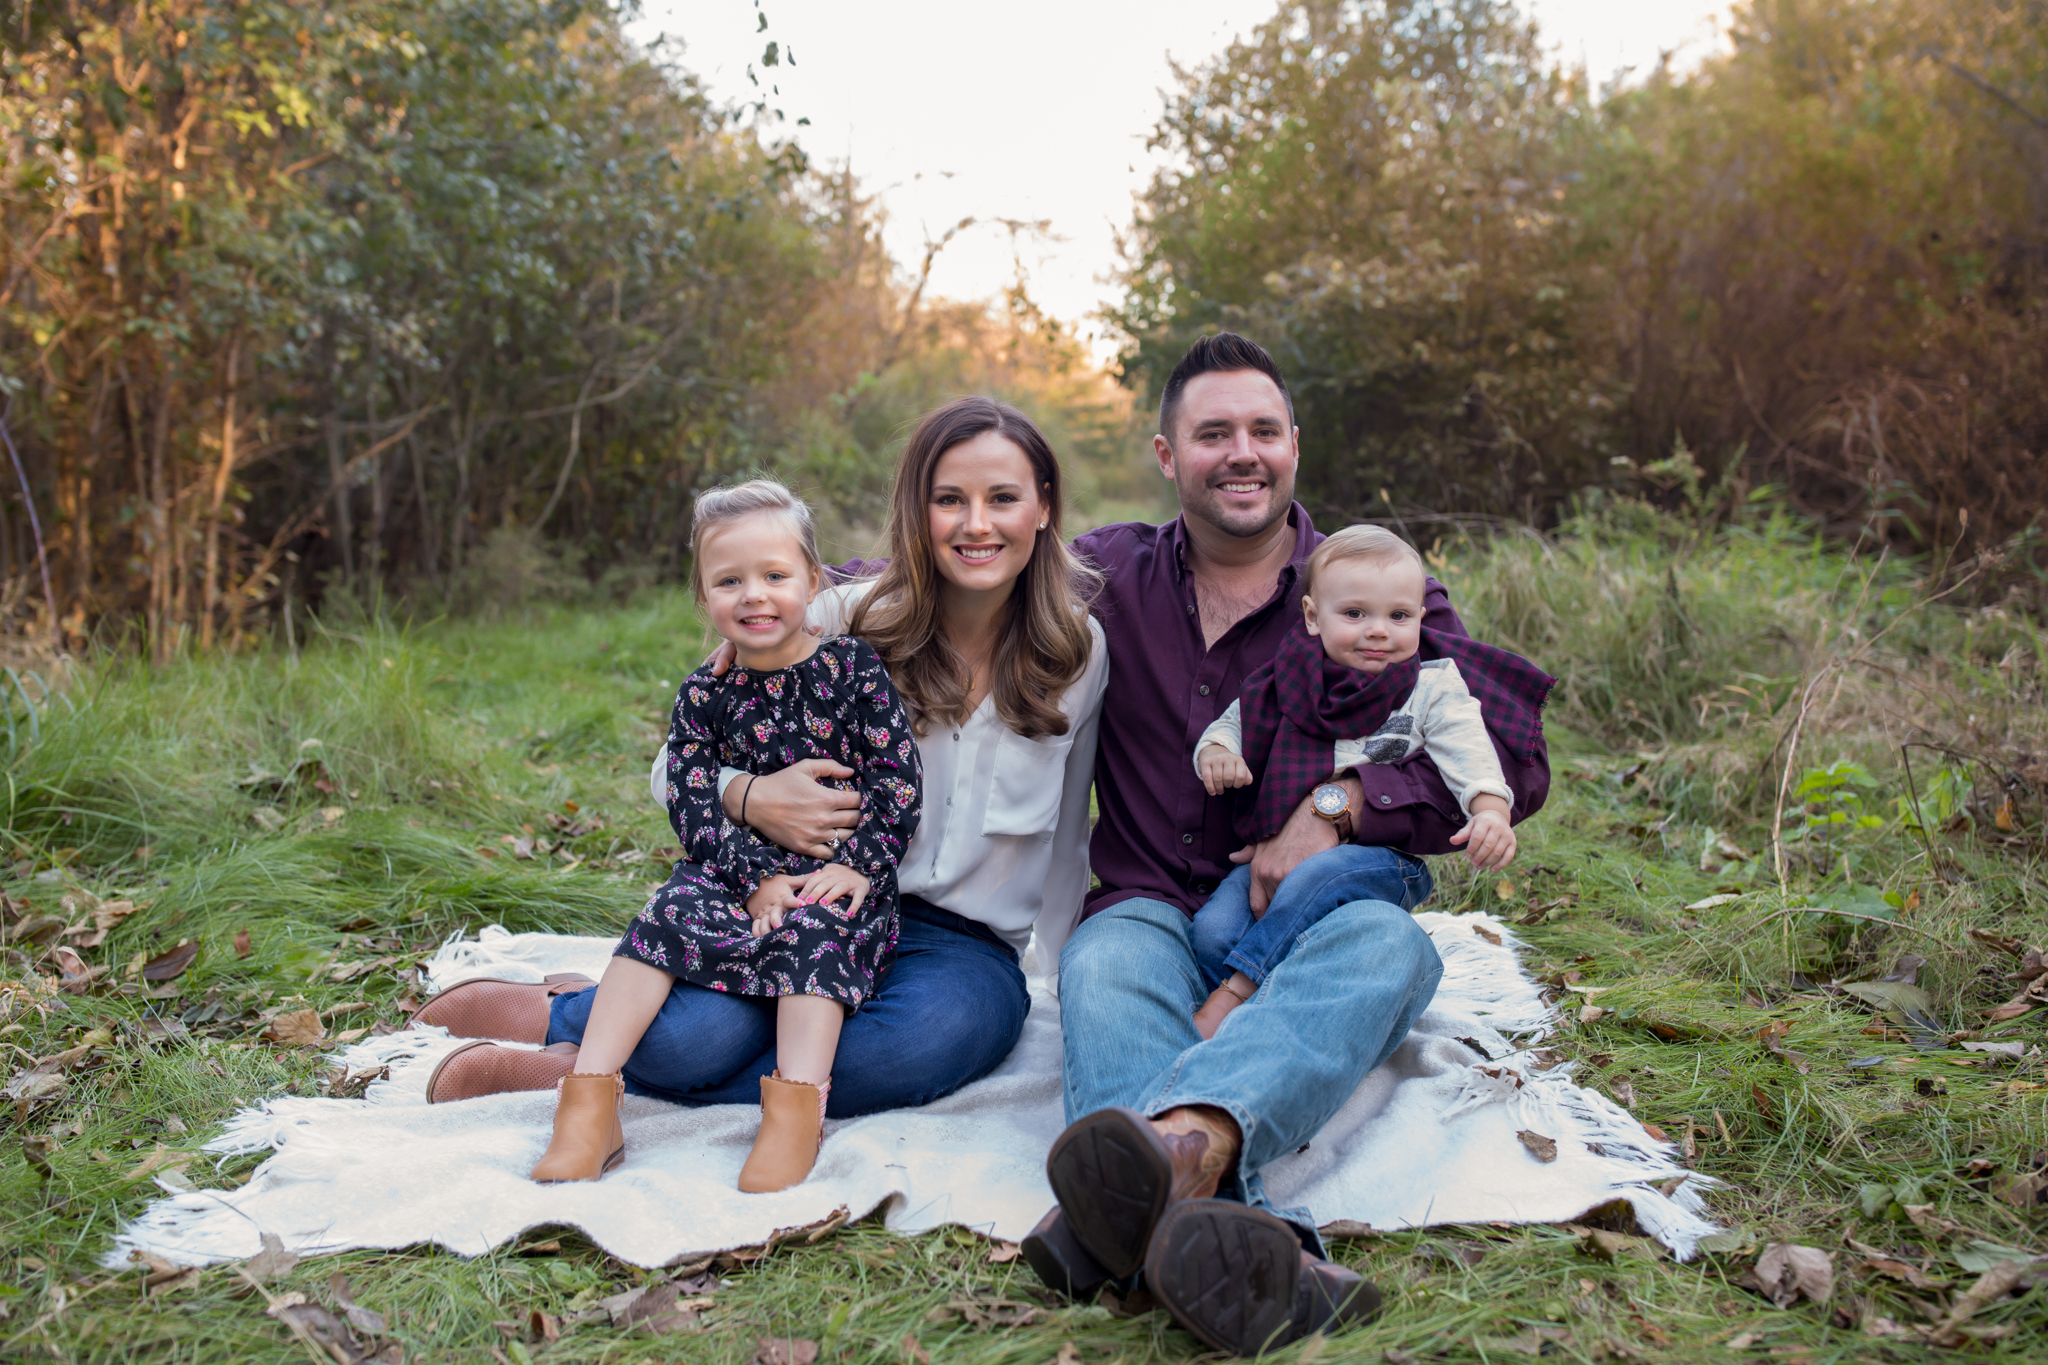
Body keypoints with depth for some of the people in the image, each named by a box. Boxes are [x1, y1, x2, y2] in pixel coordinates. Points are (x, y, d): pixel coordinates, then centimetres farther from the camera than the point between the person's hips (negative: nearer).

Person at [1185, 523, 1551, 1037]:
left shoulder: (1433, 686, 3)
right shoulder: (1288, 682, 9)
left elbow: (1468, 755, -6)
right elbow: (1231, 722, 18)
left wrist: (1491, 812, -25)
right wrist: (1215, 751, -6)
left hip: (1384, 853, -3)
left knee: (1311, 880, -36)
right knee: (1213, 929, -19)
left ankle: (1234, 991, -27)